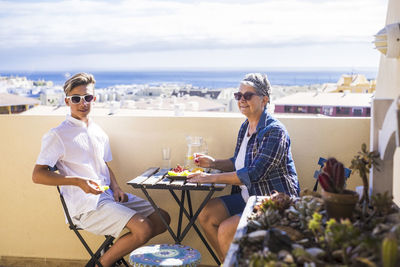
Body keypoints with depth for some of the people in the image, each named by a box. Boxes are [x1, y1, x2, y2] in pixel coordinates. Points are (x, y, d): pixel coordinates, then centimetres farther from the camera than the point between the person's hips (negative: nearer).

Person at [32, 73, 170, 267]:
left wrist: (115, 187, 5)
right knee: (143, 229, -24)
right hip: (85, 205, -8)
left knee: (162, 219, 3)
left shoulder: (98, 133, 16)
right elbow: (37, 175, -11)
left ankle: (116, 250, 12)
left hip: (108, 195, 8)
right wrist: (78, 182, -22)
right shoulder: (58, 135, -6)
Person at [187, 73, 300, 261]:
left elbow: (254, 174, -26)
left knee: (226, 230, -22)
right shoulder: (245, 127, 9)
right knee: (206, 214, -1)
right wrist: (213, 163, 1)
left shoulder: (275, 132, -19)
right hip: (249, 197, 9)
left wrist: (211, 178, -23)